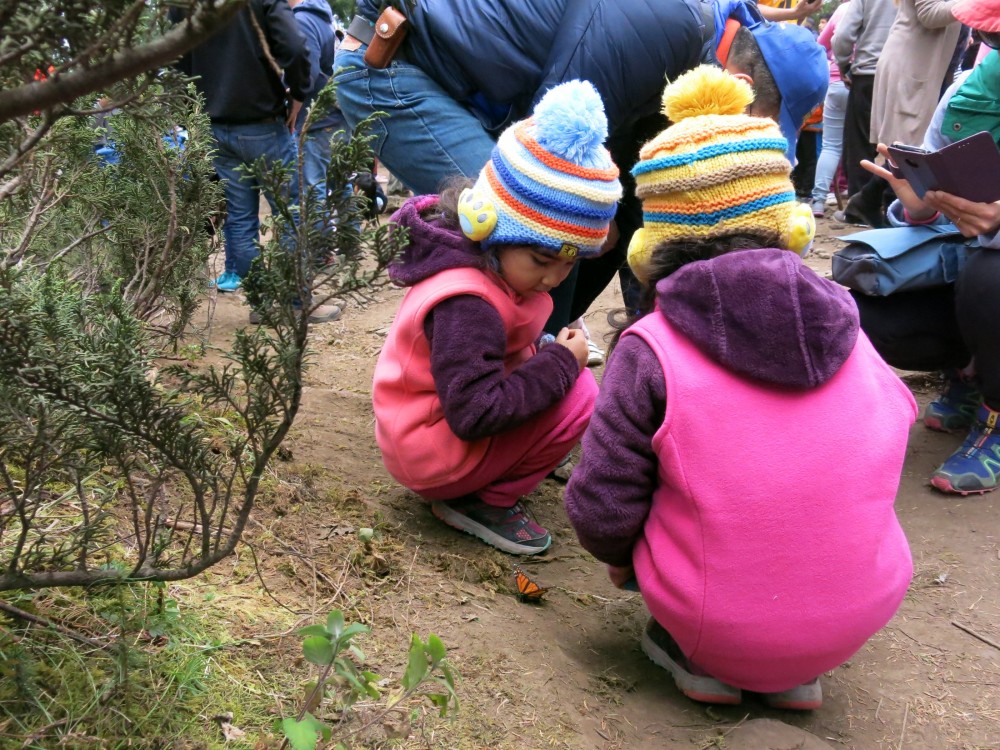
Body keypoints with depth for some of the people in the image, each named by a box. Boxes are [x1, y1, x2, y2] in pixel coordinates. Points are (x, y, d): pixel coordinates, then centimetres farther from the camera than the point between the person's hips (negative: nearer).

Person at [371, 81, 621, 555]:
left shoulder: (488, 260, -1)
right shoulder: (466, 305, -29)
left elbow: (505, 350, 13)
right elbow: (475, 415, -31)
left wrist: (549, 352, -5)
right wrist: (561, 363, -24)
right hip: (432, 459, -10)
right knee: (578, 395, -17)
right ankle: (486, 501, -5)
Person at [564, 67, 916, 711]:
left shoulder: (651, 350, -14)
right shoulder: (846, 328, -3)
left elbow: (602, 511, -14)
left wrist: (619, 558, 10)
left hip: (717, 626, -3)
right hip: (864, 616, 3)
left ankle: (694, 657, 10)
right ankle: (795, 673, 19)